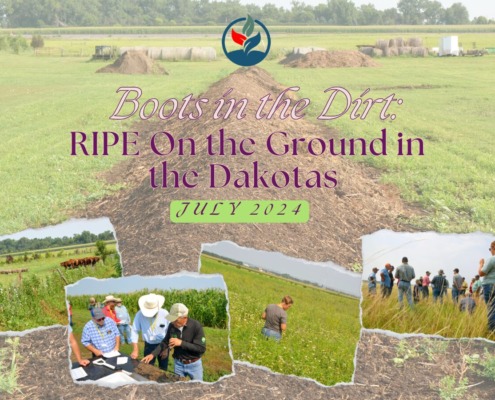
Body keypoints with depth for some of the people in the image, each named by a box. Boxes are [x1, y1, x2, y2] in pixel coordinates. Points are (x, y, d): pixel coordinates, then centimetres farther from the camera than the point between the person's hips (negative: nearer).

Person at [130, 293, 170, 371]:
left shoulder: (164, 313, -16)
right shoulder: (140, 314, -15)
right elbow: (134, 331, -9)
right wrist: (135, 350, -12)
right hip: (149, 345, 1)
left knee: (163, 370, 12)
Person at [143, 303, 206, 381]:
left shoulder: (196, 326, -22)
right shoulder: (172, 326, -9)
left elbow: (202, 348, -24)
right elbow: (165, 342, 6)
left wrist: (181, 343, -28)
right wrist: (153, 354, -7)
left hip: (194, 365, -3)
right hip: (178, 364, 3)